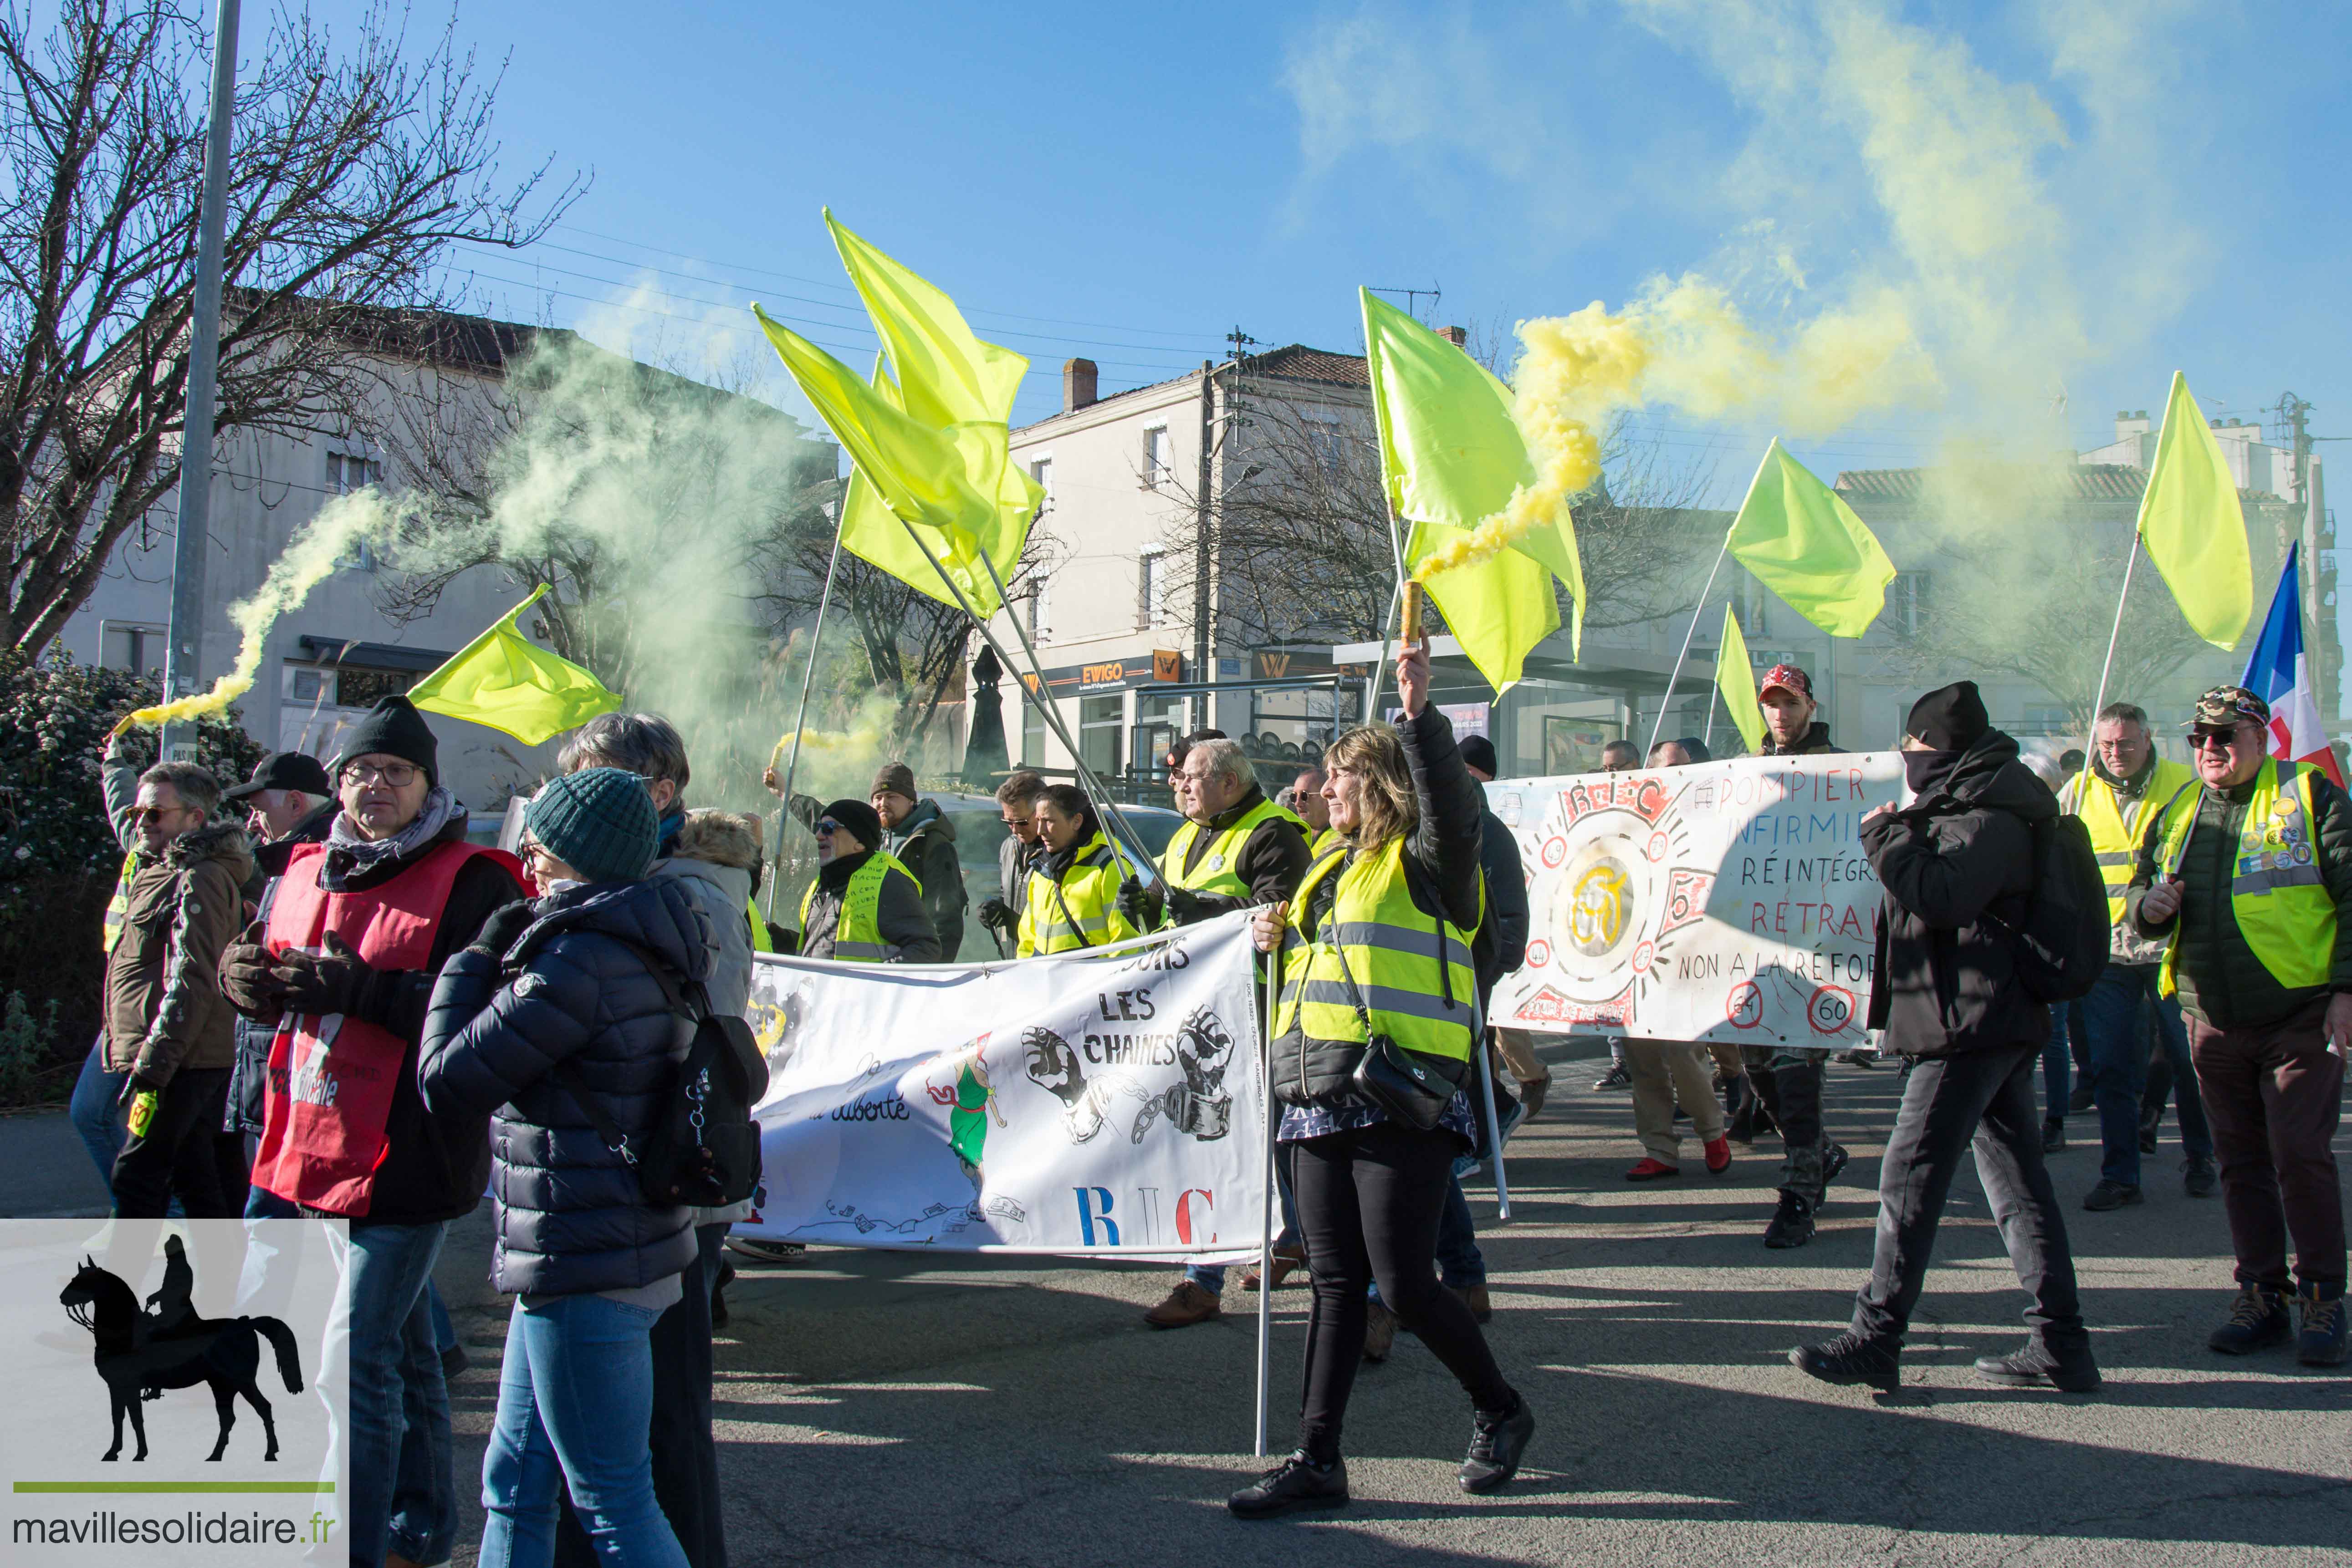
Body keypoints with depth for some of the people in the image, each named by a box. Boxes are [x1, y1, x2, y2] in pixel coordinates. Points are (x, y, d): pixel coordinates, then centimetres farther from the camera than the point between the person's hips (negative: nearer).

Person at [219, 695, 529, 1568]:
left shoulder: (474, 882, -11)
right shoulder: (308, 871, 12)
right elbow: (276, 993, 22)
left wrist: (360, 990, -27)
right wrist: (246, 975, -2)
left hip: (409, 1159, -8)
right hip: (319, 1150, 8)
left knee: (360, 1361, -8)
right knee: (401, 1348, 21)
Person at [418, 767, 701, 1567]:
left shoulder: (578, 964, -20)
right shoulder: (651, 952, 9)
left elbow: (448, 1084, -15)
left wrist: (476, 959, -3)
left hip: (584, 1271, -10)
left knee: (616, 1503, 0)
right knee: (515, 1484, 19)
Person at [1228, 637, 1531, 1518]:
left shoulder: (1426, 863, -4)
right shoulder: (1332, 869, 21)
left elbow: (1452, 808, -26)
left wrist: (1420, 714, -33)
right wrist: (1279, 938, 11)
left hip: (1401, 1104, -8)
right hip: (1322, 1104, 8)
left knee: (1404, 1284, -5)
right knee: (1335, 1283, 9)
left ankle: (1500, 1412, 19)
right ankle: (1317, 1460, 12)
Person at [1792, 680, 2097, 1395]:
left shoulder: (1987, 821, -14)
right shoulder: (1976, 811, 20)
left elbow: (1939, 893, -27)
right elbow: (1942, 893, 31)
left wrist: (1885, 835, -14)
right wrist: (1903, 833, 17)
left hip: (1969, 1024, -11)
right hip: (2002, 1023, 11)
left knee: (1910, 1178, -9)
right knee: (2018, 1180, 10)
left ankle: (1875, 1340, -6)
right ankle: (2061, 1344, 12)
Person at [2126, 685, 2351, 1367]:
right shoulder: (2178, 813, 13)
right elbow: (2140, 895, 22)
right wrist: (2150, 905, -3)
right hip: (2213, 1023, 5)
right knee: (2241, 1161, 9)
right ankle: (2260, 1295, 17)